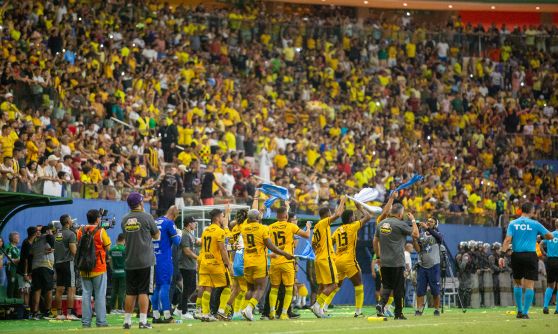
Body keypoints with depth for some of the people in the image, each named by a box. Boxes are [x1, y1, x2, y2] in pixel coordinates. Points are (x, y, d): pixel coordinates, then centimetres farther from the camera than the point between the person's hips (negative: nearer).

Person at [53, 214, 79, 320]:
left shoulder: (57, 234, 12)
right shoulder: (70, 234, -10)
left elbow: (55, 249, 16)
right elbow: (74, 251, -15)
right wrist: (77, 245, 3)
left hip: (58, 263, 7)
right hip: (68, 262, -7)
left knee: (59, 289, 8)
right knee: (71, 289, -5)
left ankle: (59, 313, 10)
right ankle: (69, 313, -11)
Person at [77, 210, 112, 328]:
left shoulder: (80, 231, 2)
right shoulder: (100, 231, -9)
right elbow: (108, 247, -4)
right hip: (99, 268, -3)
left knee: (86, 294, 6)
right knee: (100, 295, 2)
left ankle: (86, 321, 5)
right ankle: (101, 321, 1)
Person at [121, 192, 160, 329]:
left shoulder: (124, 220, 6)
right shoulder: (146, 217, -7)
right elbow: (157, 236, 3)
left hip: (130, 262, 4)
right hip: (145, 261, -4)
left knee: (130, 292, 8)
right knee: (143, 292, -2)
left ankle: (127, 321, 10)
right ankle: (143, 321, -5)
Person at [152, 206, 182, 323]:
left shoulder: (155, 222, 12)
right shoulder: (169, 223, -9)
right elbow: (176, 241, -6)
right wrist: (179, 234, 15)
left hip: (154, 257, 7)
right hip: (165, 259, -7)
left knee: (157, 286, 10)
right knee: (165, 285, -6)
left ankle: (156, 316, 11)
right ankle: (167, 315, -8)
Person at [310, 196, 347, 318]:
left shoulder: (316, 226, 15)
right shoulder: (324, 223, -9)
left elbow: (313, 244, 20)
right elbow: (337, 214, -20)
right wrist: (342, 201, -7)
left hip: (319, 258, 9)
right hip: (326, 258, -9)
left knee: (322, 285, 11)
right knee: (333, 284, -8)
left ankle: (319, 309, 9)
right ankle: (317, 305, -15)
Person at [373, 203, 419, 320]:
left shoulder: (381, 224, 10)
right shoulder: (400, 224, -10)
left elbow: (375, 241, 14)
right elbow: (416, 234, -6)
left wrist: (378, 256, 22)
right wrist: (413, 220, 7)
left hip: (384, 262, 5)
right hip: (397, 262, -5)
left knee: (386, 286, 11)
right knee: (398, 288, 3)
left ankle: (381, 303, -16)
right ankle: (398, 314, 7)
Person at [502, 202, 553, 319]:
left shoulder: (513, 224, 4)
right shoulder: (535, 224, 0)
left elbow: (507, 240, -7)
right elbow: (550, 236, 6)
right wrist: (541, 236, 26)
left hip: (516, 256, 2)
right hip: (530, 256, -2)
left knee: (517, 283, 18)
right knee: (529, 285, 0)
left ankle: (520, 311, 19)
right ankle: (525, 313, -5)